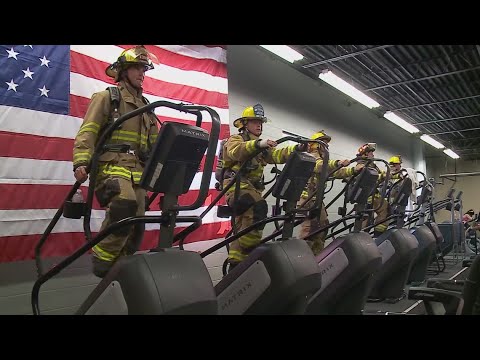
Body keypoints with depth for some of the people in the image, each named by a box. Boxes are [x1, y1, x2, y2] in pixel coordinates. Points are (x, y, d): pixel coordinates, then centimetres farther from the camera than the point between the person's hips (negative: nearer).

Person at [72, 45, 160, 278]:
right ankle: (102, 258, -17)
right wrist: (81, 162, -20)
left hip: (138, 171, 6)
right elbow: (87, 132, -4)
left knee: (136, 224, 3)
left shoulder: (145, 106, 24)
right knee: (125, 204, -32)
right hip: (112, 166, -6)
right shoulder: (106, 97, 6)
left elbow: (155, 141, 23)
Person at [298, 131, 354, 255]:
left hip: (317, 198, 9)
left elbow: (335, 172, 11)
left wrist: (353, 170, -3)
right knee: (309, 227, -15)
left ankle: (317, 255, 16)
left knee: (322, 226, 9)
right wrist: (337, 163, -43)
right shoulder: (311, 156, -4)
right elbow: (319, 166, -28)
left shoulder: (323, 159, 23)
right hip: (306, 197, -9)